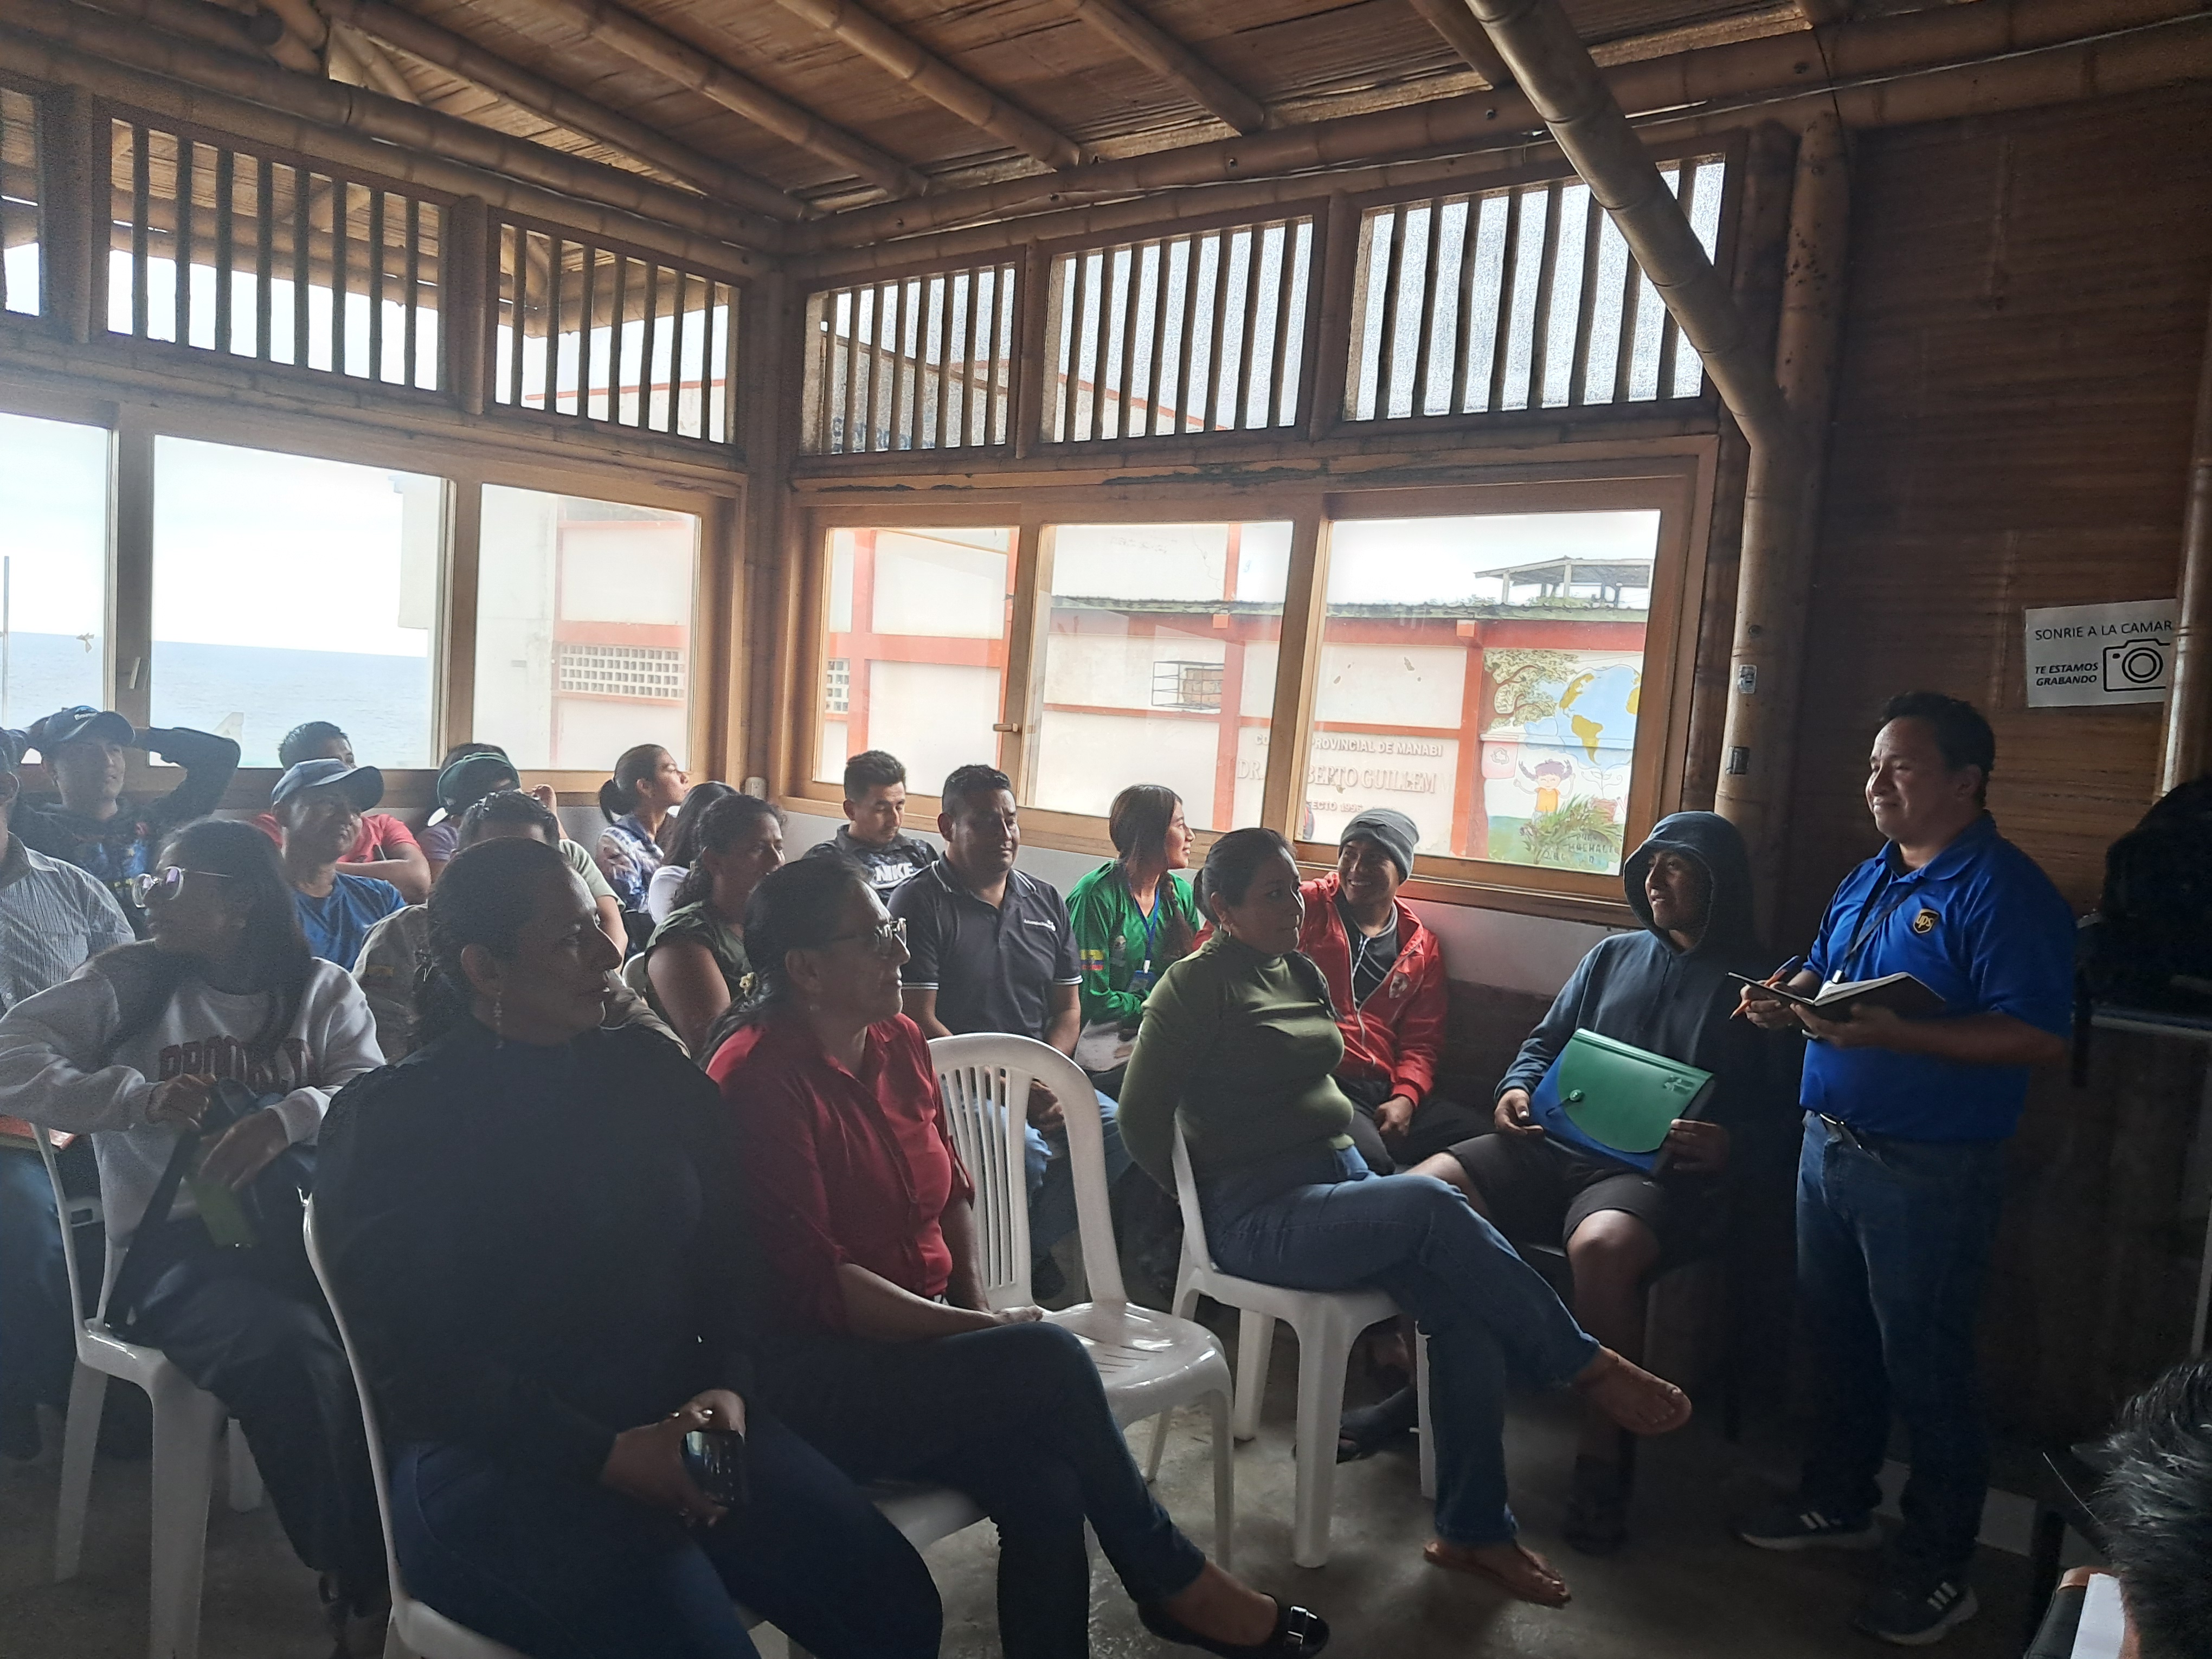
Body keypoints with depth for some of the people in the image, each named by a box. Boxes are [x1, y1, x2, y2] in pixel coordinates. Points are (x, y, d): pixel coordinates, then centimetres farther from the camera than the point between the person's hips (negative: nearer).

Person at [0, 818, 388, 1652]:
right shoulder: (127, 981, 10)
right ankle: (361, 1589, -13)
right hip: (173, 1242, -1)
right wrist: (141, 1097, -15)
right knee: (292, 1350, -33)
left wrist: (290, 1116, -22)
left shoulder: (323, 990, 13)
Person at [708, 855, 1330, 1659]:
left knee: (1046, 1484, -23)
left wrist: (975, 1300, 2)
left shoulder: (900, 1043, 7)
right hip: (812, 1375, -6)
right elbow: (816, 1283, -19)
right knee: (1048, 1360, -24)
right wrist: (982, 1327, -17)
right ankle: (1173, 1581, -2)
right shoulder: (758, 1080, -16)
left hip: (918, 1341, 6)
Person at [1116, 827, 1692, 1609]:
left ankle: (1473, 1529, -6)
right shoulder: (1196, 986, -8)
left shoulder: (1303, 973, 14)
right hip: (1259, 1215, -7)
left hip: (1342, 1179, 7)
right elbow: (1141, 1118, -7)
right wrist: (1206, 1199, -2)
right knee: (1433, 1202, -31)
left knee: (1468, 1307, -18)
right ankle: (1584, 1363, -14)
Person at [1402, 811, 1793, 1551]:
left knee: (1600, 1246, -39)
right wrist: (1517, 1089, 4)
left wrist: (1727, 1144, -19)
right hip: (1557, 1144, 5)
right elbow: (1545, 1041, 24)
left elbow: (1778, 1109, 1)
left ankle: (1601, 1460, -23)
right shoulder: (1615, 955, 21)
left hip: (1661, 1171, -5)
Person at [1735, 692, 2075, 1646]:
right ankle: (1837, 1503, 38)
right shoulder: (1868, 879, 11)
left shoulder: (2003, 890, -16)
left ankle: (1938, 1567, 21)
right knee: (1837, 1341, 20)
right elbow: (1822, 972, 22)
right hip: (1829, 1144, 8)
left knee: (1923, 1364, 4)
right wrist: (1787, 1004, -1)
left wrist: (1893, 1034, -31)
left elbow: (2040, 1038, -23)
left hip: (1928, 1172, -8)